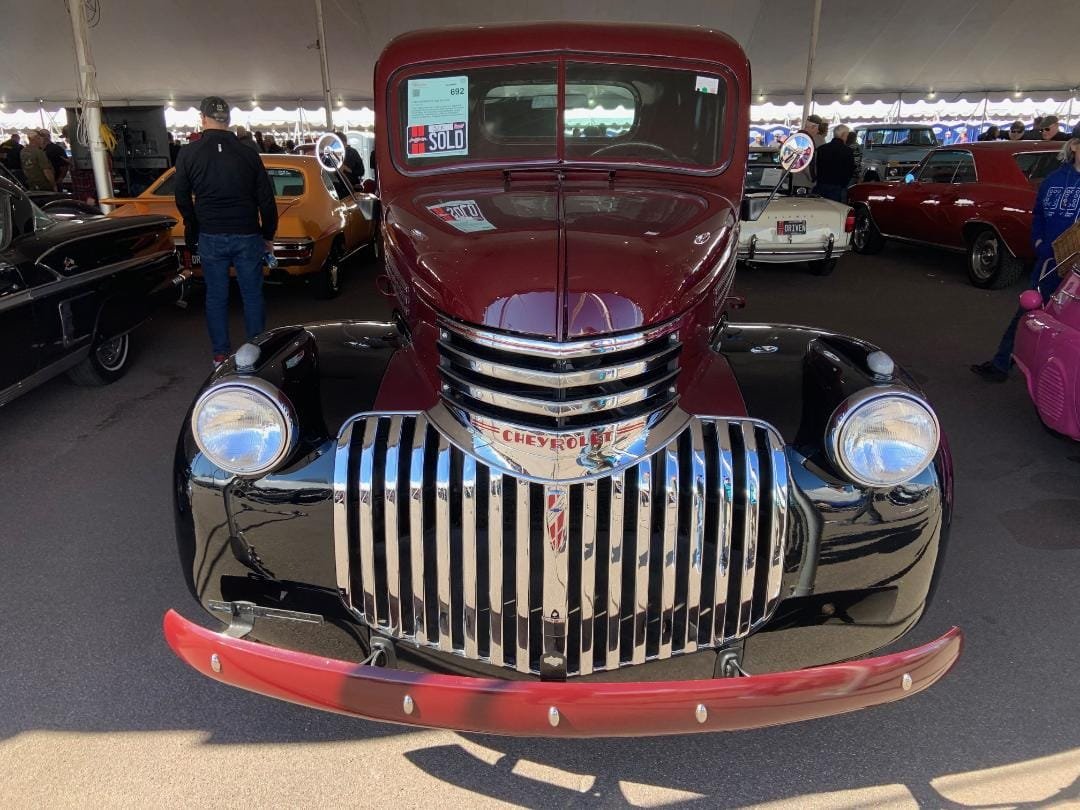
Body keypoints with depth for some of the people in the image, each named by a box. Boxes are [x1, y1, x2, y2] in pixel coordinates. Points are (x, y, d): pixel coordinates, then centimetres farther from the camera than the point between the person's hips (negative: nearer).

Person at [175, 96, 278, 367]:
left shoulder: (188, 154, -3)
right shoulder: (248, 153, -2)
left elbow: (183, 199, 5)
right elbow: (266, 199, 0)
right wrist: (268, 235, 11)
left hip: (210, 237, 0)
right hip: (247, 236, 0)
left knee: (216, 296, 10)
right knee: (252, 295, 8)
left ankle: (220, 354, 15)